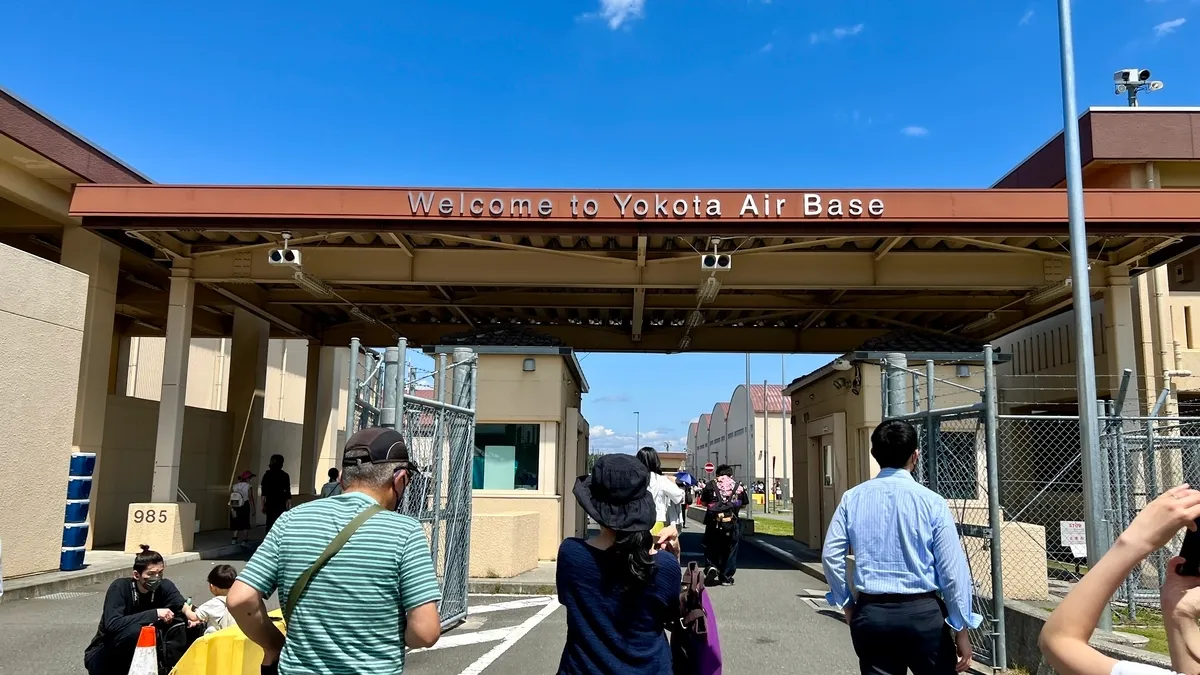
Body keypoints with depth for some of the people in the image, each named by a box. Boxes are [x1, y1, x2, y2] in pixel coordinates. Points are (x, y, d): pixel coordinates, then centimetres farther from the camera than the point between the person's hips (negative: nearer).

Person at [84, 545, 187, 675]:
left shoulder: (164, 587, -10)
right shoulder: (120, 587, -21)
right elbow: (112, 624, -33)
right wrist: (154, 614, -35)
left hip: (134, 654, 5)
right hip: (102, 658, -4)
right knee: (135, 630, -33)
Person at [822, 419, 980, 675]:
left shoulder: (853, 498, -1)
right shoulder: (931, 502, -8)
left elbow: (831, 556, 0)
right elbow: (953, 569, -8)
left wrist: (847, 604, 13)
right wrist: (961, 628, 1)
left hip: (870, 614, 2)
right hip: (922, 613, -2)